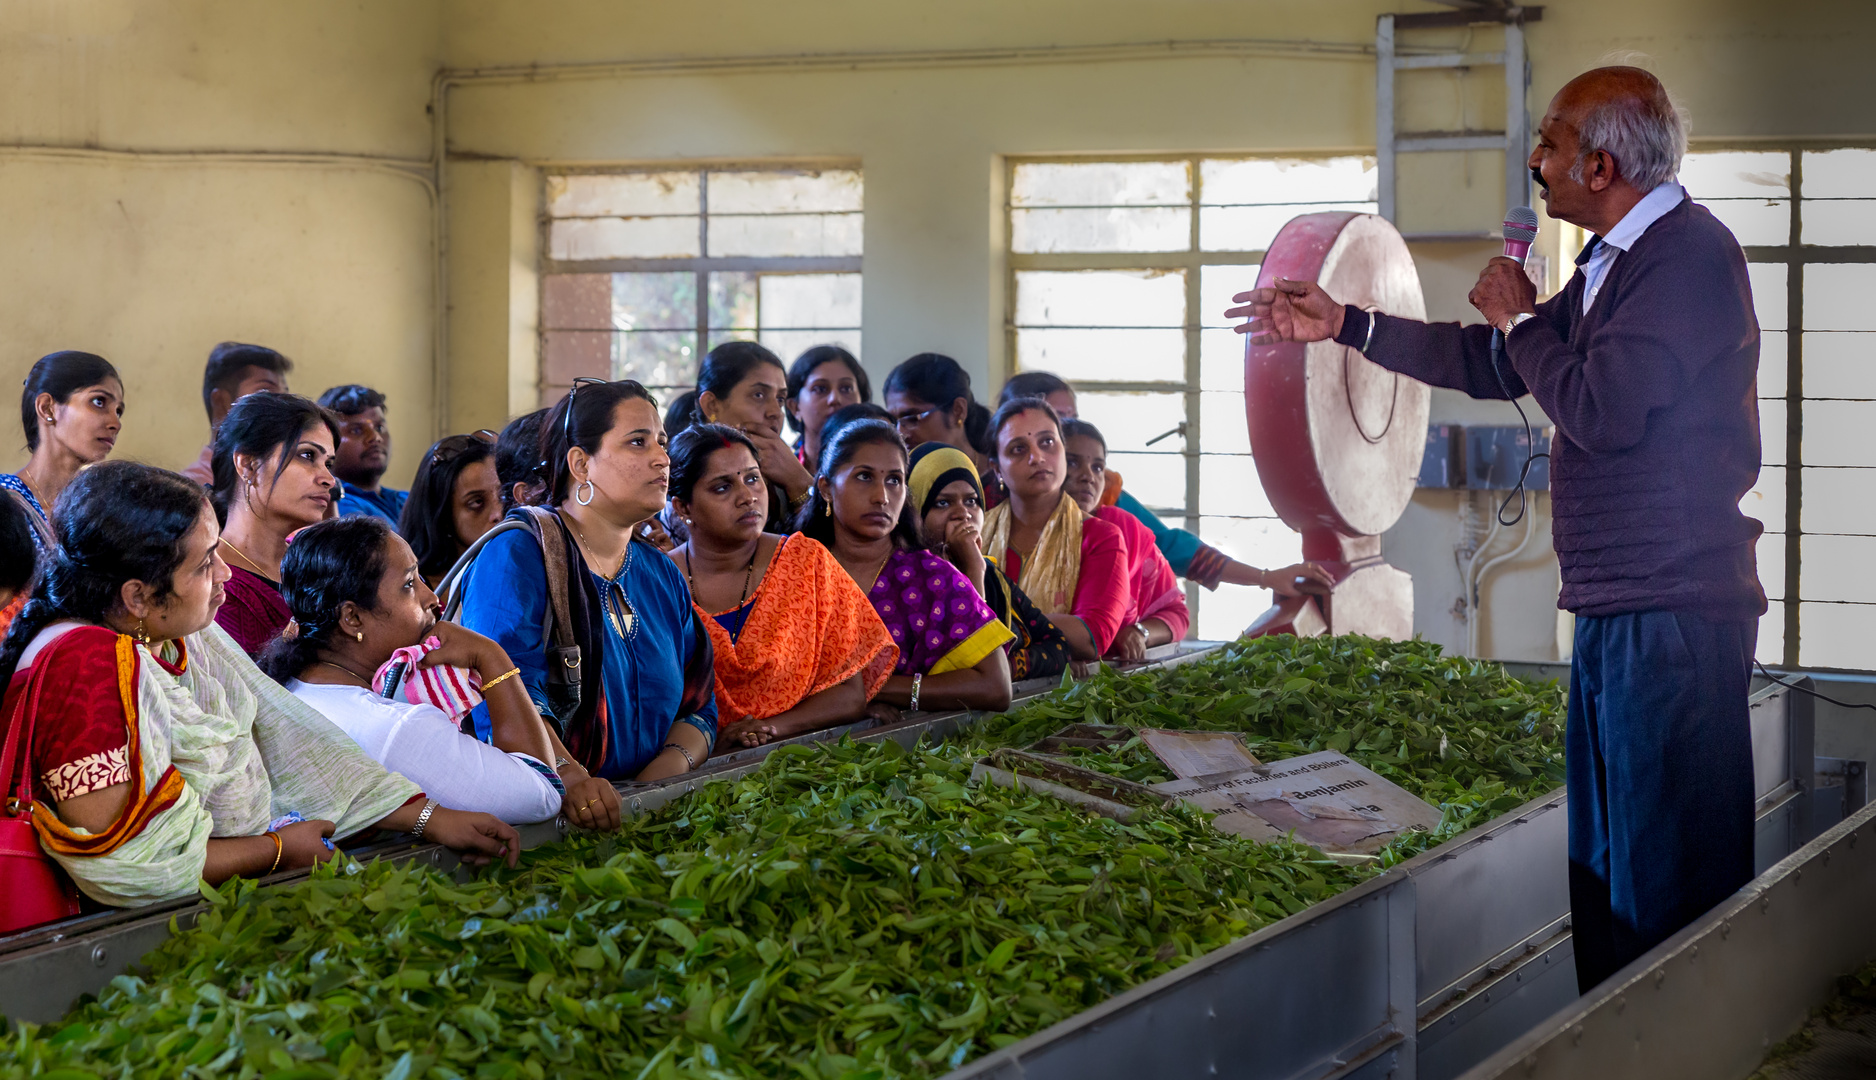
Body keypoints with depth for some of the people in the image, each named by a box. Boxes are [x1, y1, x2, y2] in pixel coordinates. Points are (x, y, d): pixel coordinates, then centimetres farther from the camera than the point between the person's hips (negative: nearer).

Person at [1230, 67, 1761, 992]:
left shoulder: (1689, 254, -14)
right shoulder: (1613, 264, 19)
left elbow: (1601, 411, -22)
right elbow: (1492, 365, 28)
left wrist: (1520, 318, -6)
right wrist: (1341, 323, 26)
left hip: (1674, 619, -11)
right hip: (1614, 609, 11)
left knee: (1667, 882, -9)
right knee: (1603, 871, 14)